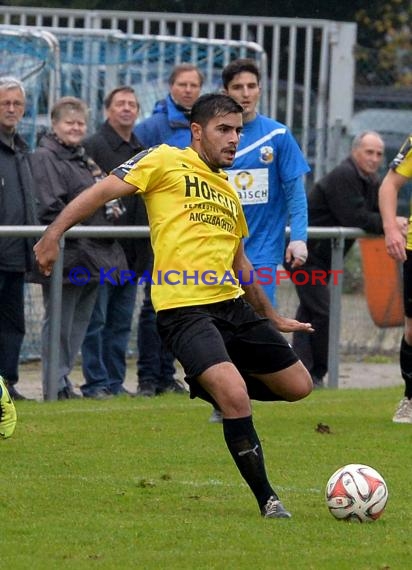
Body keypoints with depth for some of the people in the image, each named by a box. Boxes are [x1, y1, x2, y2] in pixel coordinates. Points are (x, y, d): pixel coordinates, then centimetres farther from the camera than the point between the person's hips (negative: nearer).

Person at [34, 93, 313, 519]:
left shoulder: (228, 191, 21)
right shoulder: (166, 161, 1)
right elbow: (102, 192, -4)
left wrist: (272, 317, 35)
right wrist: (53, 235, -15)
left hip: (233, 305, 8)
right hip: (183, 309, -8)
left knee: (298, 386, 9)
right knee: (235, 396, -24)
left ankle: (206, 385, 28)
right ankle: (267, 500, -12)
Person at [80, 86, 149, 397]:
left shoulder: (143, 152, 17)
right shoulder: (93, 146, -5)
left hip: (133, 249, 7)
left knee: (122, 322, 9)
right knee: (96, 319, -5)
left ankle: (115, 381, 13)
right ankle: (96, 382, -2)